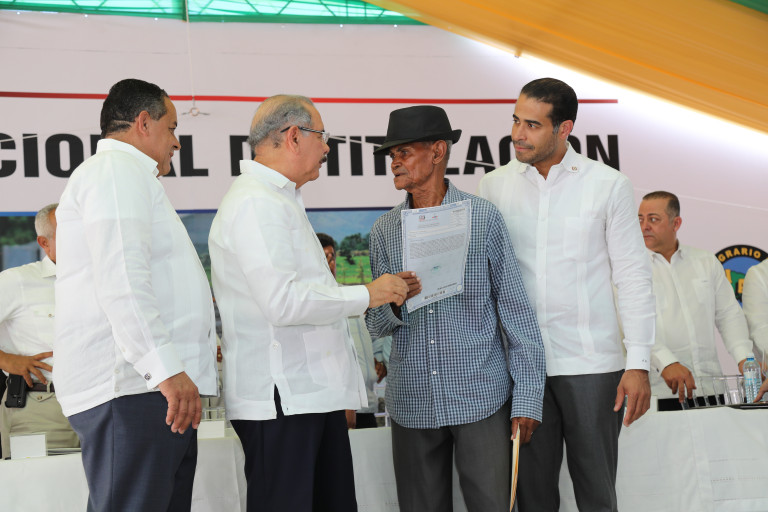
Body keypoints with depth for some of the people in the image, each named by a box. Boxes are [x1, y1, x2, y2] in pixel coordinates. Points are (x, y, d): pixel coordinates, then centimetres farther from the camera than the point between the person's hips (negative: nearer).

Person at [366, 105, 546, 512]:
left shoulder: (483, 217, -2)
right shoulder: (385, 230, 7)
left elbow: (516, 311, -2)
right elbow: (376, 326, 10)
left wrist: (527, 398, -7)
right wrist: (393, 306, -14)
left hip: (480, 397, -3)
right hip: (412, 402, 3)